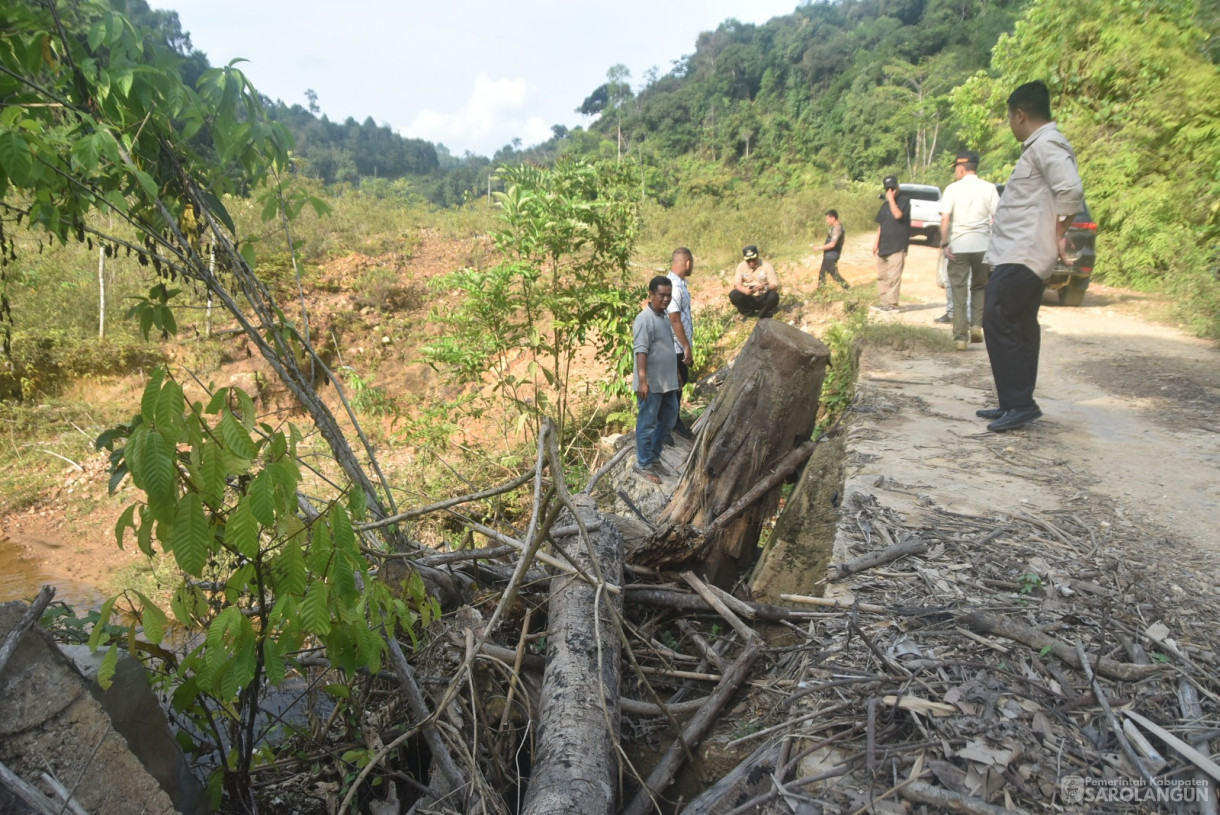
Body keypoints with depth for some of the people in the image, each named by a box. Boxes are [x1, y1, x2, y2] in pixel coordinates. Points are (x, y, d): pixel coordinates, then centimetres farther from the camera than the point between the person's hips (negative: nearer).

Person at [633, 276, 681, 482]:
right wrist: (642, 381, -29)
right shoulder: (645, 319, -16)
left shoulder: (664, 317, 13)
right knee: (647, 425, 1)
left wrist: (674, 376, 24)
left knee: (667, 421, 17)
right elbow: (641, 351, -23)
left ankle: (654, 458, 31)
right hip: (651, 385, -9)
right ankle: (643, 465, 12)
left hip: (667, 383, 9)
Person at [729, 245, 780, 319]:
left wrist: (765, 287, -40)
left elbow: (775, 285, -16)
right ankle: (748, 313, 2)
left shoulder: (767, 266, -10)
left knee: (773, 295, -32)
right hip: (748, 299, 2)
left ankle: (763, 315, -4)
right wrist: (744, 290, -38)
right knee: (733, 294, -24)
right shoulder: (741, 266, -4)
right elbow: (737, 283, -14)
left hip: (763, 298, -2)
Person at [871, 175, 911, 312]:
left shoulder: (904, 201, -4)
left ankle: (892, 303, -7)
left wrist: (891, 199, -15)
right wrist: (876, 242, 15)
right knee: (882, 276, 11)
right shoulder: (885, 205, 17)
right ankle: (883, 302, 18)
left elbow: (898, 215, -22)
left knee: (893, 277, -10)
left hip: (897, 247, -8)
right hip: (884, 247, 8)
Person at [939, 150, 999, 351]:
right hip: (982, 245, 2)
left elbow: (945, 218, -10)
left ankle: (961, 337, 1)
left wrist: (944, 244, -6)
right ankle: (977, 325, 3)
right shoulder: (989, 188, 4)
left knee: (959, 291, 4)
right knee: (980, 287, 20)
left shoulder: (953, 189, 0)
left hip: (958, 246, -1)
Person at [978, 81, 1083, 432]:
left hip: (1023, 254, -11)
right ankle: (1017, 403, 17)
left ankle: (1019, 404, -11)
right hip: (1022, 253, 11)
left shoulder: (1046, 144, -12)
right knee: (1020, 325, 11)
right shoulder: (1039, 145, 21)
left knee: (998, 321, -13)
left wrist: (1059, 234, -15)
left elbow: (1071, 190, -25)